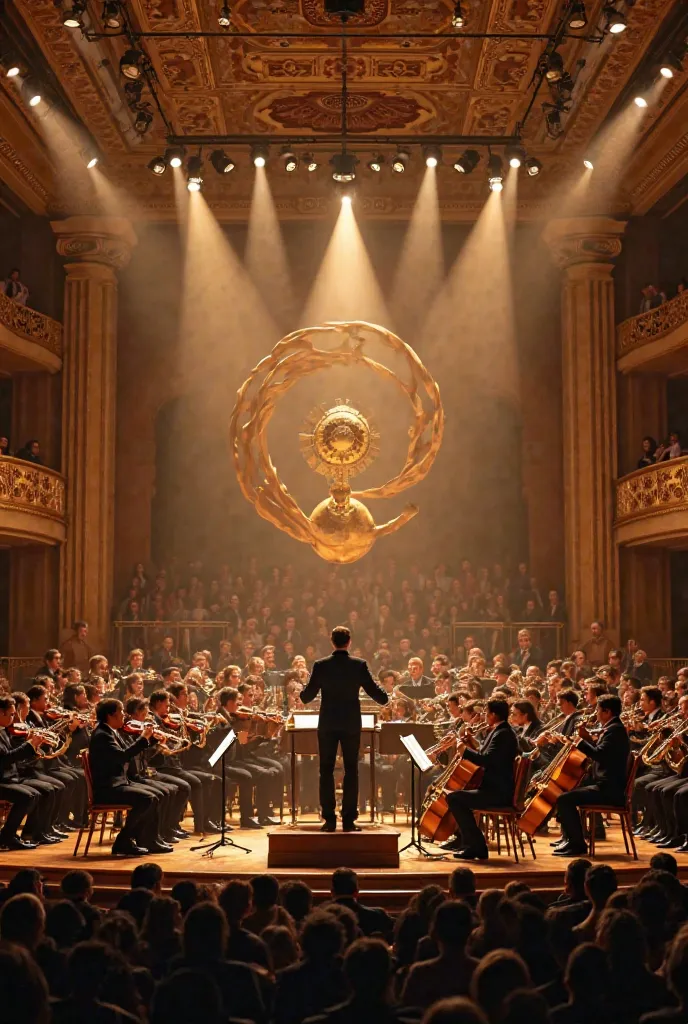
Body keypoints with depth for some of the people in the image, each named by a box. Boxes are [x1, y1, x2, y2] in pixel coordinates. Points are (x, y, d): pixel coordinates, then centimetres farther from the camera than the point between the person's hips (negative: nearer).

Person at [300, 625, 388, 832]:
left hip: (327, 724, 0)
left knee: (326, 771, 8)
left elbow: (307, 696, 0)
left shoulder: (320, 665, -6)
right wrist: (384, 698, 20)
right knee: (351, 771, 7)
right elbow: (375, 692, -2)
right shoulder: (359, 665, -7)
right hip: (351, 724, 0)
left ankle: (329, 819, 6)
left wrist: (302, 691, 22)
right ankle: (349, 820, 5)